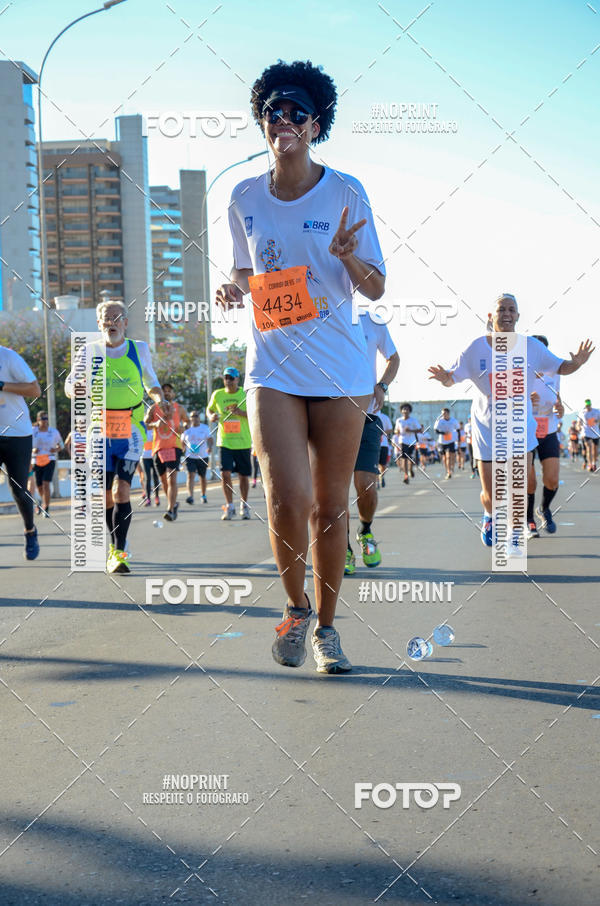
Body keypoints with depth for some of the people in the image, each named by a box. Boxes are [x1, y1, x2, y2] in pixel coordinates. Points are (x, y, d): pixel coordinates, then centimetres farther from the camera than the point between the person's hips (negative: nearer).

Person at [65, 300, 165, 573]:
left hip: (130, 430, -1)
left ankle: (119, 553, -12)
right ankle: (114, 545, 28)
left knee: (122, 490, -15)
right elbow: (69, 385, 8)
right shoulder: (90, 352, 3)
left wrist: (160, 399, -2)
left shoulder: (139, 349, 4)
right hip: (100, 430, 1)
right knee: (106, 495, 6)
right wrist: (80, 388, -15)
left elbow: (151, 382, 19)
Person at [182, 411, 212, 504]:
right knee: (191, 475, -16)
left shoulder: (205, 428, 2)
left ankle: (203, 496, 29)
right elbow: (183, 443, 14)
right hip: (190, 457, 0)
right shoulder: (187, 429, 5)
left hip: (203, 457, 0)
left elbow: (209, 439, -4)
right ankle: (190, 496, -26)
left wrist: (210, 447, -23)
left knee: (203, 477, 12)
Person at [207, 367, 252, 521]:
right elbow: (209, 409, 20)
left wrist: (240, 412, -21)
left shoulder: (246, 394, -1)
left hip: (243, 442, -1)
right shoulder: (217, 394, 5)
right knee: (225, 473, -12)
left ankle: (244, 506, 24)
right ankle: (229, 506, -1)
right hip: (224, 441, 1)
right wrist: (211, 416, -4)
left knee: (244, 475, 6)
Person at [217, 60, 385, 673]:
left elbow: (376, 289, 0)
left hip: (339, 369, 0)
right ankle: (296, 609, 12)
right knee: (288, 500, -15)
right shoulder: (245, 199, 5)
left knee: (330, 506, 5)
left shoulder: (345, 193, -2)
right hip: (272, 367, 1)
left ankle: (325, 627, 23)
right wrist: (235, 286, -4)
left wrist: (347, 255, -21)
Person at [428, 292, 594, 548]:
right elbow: (453, 377, -3)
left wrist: (576, 363, -16)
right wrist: (445, 378, -27)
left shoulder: (531, 346, -3)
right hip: (487, 428, -1)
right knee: (490, 495, 1)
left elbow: (560, 367, 5)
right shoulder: (476, 348, -8)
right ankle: (489, 517, 38)